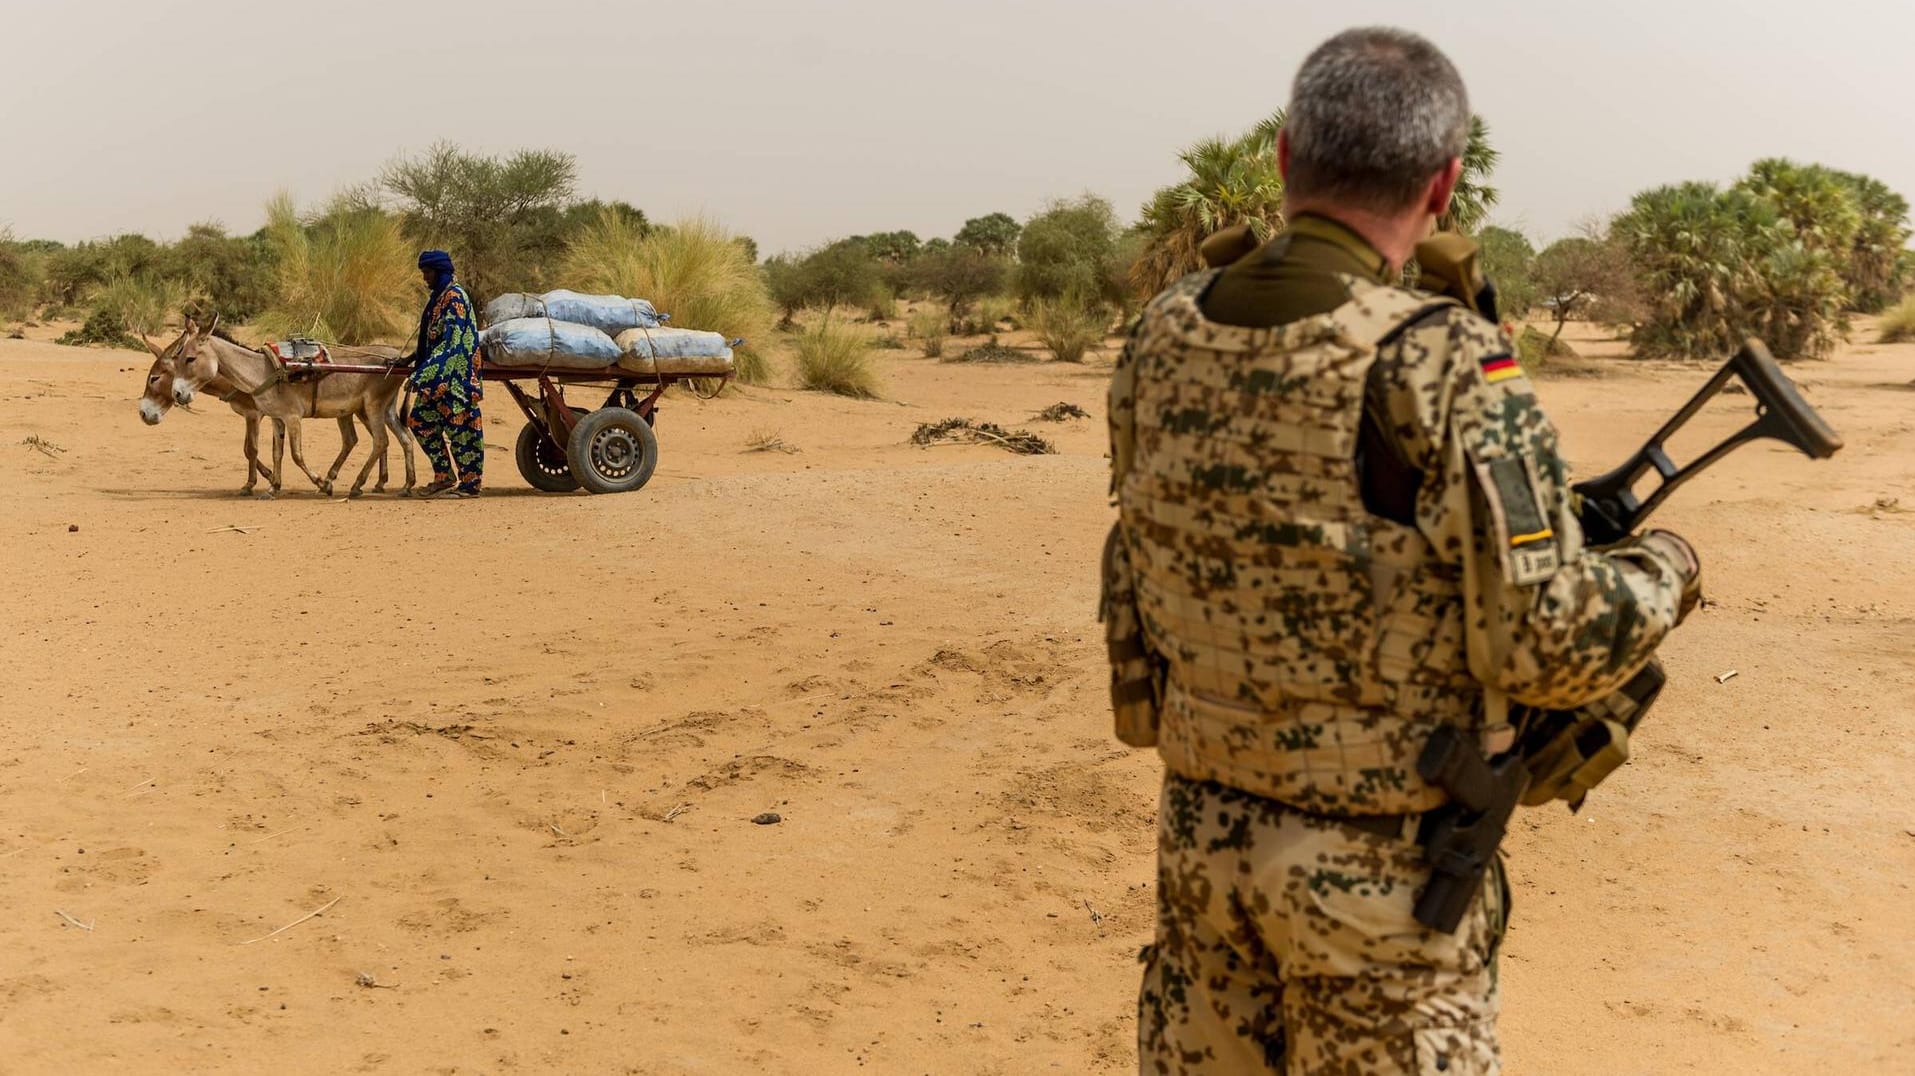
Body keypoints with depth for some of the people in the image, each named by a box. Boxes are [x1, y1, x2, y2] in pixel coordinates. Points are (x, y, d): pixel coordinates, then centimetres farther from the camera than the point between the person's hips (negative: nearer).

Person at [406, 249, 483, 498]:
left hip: (455, 374, -10)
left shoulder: (454, 296, -13)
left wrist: (426, 372, -26)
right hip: (439, 376, 10)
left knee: (460, 426, -5)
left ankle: (469, 484, 2)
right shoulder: (439, 296, 16)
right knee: (420, 420, 10)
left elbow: (450, 338, -21)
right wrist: (416, 355, 23)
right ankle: (444, 476, 15)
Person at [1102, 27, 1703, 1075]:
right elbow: (1550, 645, -19)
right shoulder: (1439, 364, -21)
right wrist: (1665, 568, 0)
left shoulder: (1162, 338, -4)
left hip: (1199, 831, 5)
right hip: (1378, 870, -5)